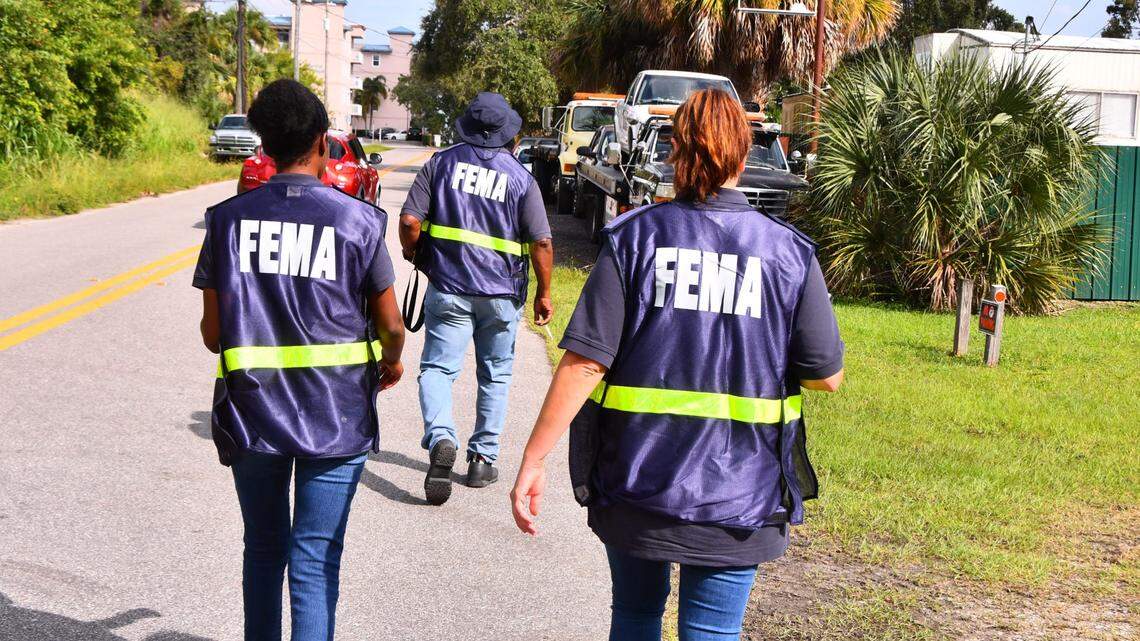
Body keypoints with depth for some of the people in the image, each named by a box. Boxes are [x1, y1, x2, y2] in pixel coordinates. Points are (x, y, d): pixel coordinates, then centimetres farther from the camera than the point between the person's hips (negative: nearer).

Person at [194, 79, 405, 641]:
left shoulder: (229, 219, -3)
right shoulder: (357, 221, -8)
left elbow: (212, 333, 0)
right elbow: (391, 326, -1)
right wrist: (392, 363, 22)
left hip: (250, 411, 2)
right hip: (336, 417, -2)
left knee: (263, 548, 21)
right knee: (315, 561, 3)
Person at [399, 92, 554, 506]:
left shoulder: (442, 163, -2)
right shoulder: (521, 178, -3)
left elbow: (409, 221, -6)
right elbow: (541, 243, -7)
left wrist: (414, 255, 14)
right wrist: (544, 294, 4)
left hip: (448, 288, 0)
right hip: (502, 294, 1)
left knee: (437, 367, 2)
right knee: (495, 376, 14)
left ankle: (440, 437, -24)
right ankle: (483, 459, 18)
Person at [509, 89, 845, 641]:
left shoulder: (633, 238, -6)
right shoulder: (789, 253, -4)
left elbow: (584, 363, -12)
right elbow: (826, 376, -2)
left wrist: (533, 460, -7)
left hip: (633, 484, 1)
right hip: (736, 492, -1)